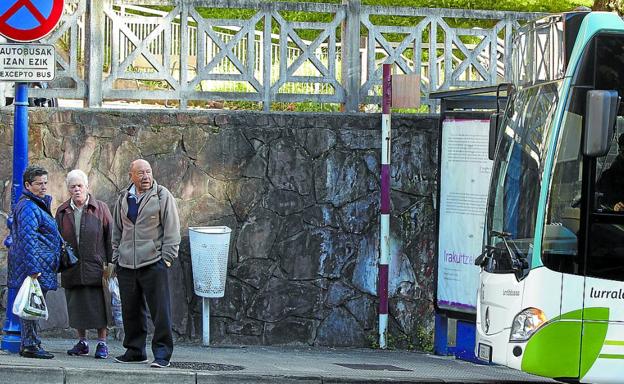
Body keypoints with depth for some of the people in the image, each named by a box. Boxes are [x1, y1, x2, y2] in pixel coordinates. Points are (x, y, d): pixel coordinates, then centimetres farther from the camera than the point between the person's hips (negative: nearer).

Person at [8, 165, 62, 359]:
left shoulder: (38, 205, 21)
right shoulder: (28, 207, -14)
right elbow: (27, 239, -21)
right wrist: (33, 269, -25)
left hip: (39, 267, 11)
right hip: (35, 266, -11)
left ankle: (29, 344, 16)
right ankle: (30, 345, -7)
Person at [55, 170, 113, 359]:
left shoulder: (100, 208, 1)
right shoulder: (62, 212, 10)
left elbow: (110, 236, 1)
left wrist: (111, 263, -5)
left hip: (96, 267, -3)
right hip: (72, 270, 3)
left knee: (99, 306, -3)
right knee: (76, 306, 7)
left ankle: (102, 343, 5)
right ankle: (82, 342, 17)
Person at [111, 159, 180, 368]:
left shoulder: (163, 196, -1)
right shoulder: (123, 198, 13)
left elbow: (172, 229, -2)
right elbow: (117, 231, 22)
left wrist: (167, 257, -7)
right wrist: (116, 256, 16)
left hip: (153, 262, -5)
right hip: (126, 264, 5)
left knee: (160, 310, -7)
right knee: (130, 310, 9)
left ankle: (162, 353, -4)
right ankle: (135, 350, 20)